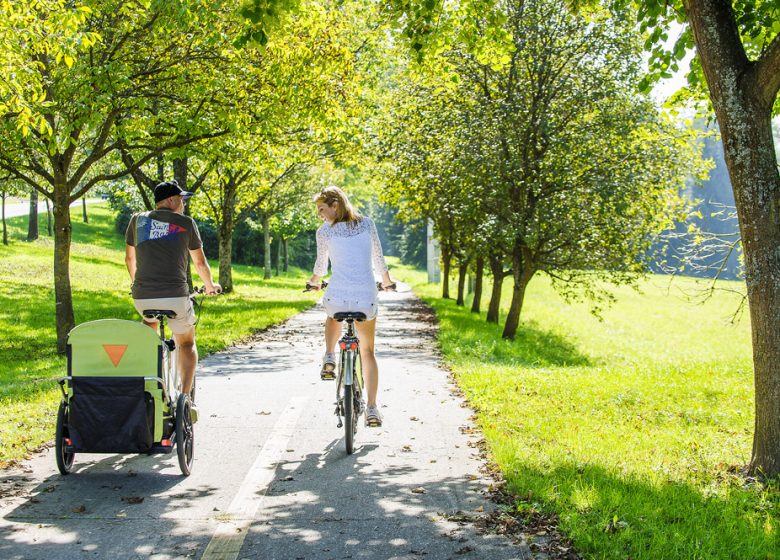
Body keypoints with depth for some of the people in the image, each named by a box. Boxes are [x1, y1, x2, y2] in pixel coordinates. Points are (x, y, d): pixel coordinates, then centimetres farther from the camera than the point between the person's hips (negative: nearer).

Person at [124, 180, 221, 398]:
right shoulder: (186, 223, 5)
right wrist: (210, 286, 33)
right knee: (187, 343, 19)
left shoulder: (138, 220, 12)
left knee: (150, 320, 36)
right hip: (176, 296, -3)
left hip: (142, 297, 3)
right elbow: (200, 262, 14)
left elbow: (130, 259, 23)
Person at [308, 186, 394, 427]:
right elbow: (378, 258, 16)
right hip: (366, 298, 1)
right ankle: (372, 408, 6)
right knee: (367, 351, 17)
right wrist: (386, 280, 34)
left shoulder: (324, 232, 2)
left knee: (333, 317, 38)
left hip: (337, 296, -1)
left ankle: (329, 357, 13)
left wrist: (314, 281, 37)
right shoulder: (367, 223, 7)